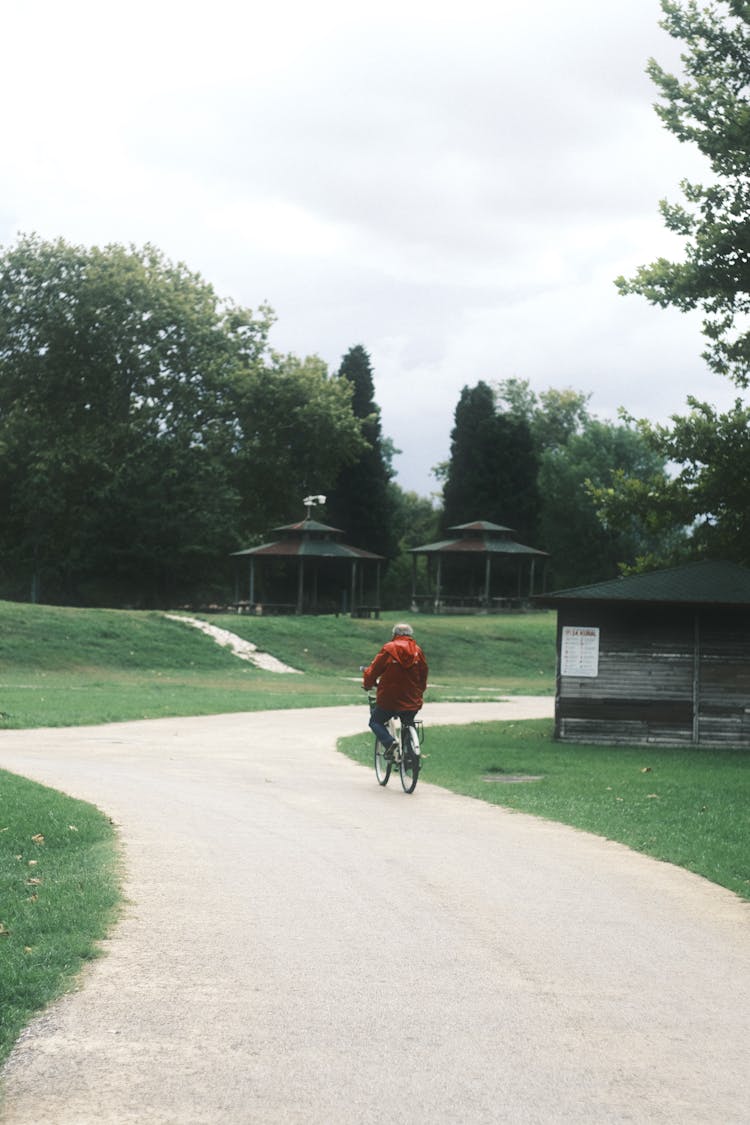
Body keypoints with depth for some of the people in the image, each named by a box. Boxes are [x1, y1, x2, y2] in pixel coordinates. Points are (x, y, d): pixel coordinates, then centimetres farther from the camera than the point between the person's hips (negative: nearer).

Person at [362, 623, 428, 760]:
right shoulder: (417, 651, 4)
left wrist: (367, 684, 18)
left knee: (375, 721, 15)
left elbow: (374, 670, -2)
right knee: (408, 725, 26)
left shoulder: (388, 649, -6)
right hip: (412, 701, 4)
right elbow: (423, 675, 12)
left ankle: (389, 742, -11)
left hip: (389, 699, -4)